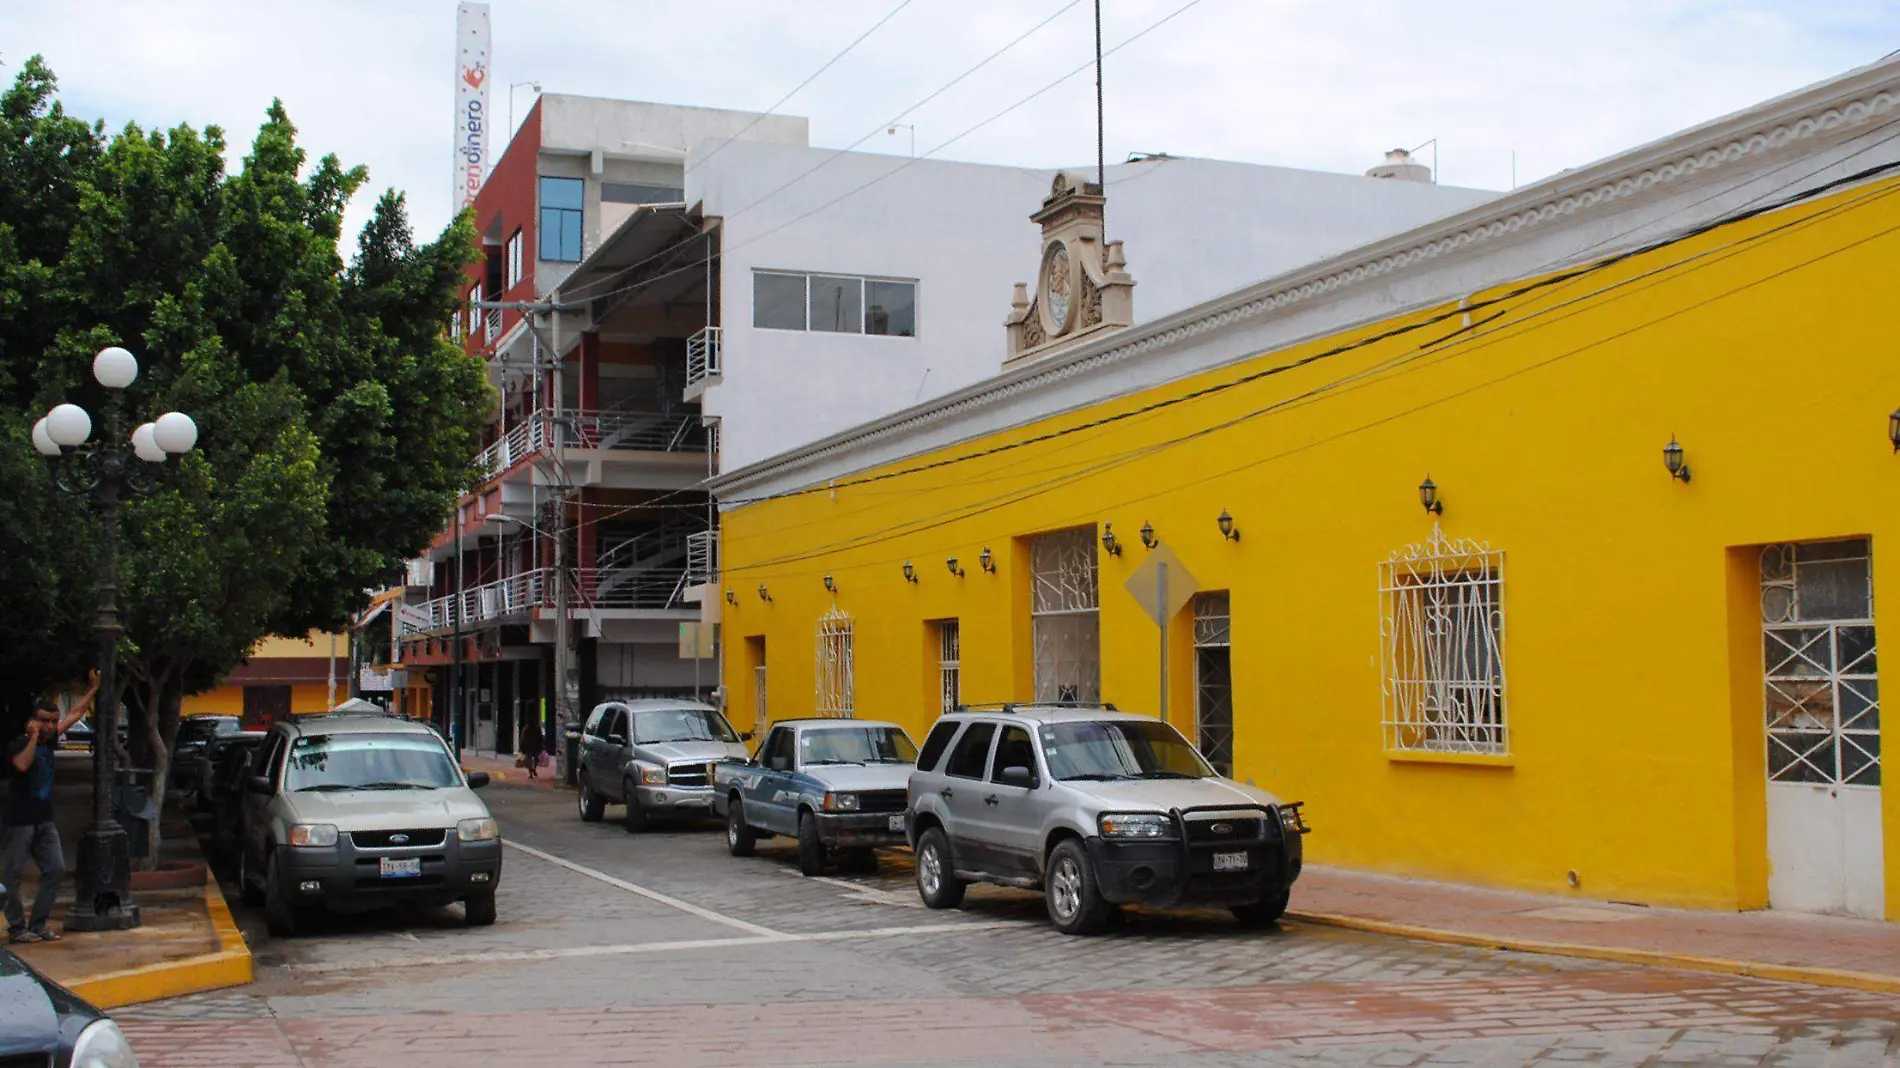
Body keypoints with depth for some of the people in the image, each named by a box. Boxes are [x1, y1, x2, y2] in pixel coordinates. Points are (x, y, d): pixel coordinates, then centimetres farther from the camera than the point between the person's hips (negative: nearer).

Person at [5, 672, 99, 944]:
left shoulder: (49, 739, 8)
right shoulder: (17, 745, -11)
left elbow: (74, 714, 21)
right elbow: (22, 764, -33)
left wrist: (94, 689, 25)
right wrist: (33, 737, -25)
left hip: (44, 821, 7)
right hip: (18, 822, -7)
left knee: (56, 870, 3)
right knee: (13, 875, -1)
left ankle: (37, 925, 10)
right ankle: (17, 928, 6)